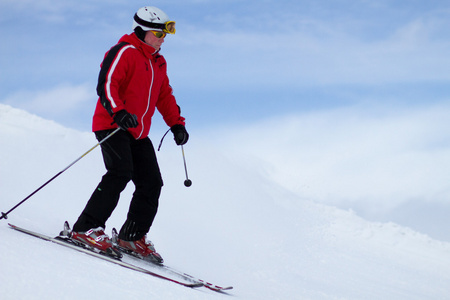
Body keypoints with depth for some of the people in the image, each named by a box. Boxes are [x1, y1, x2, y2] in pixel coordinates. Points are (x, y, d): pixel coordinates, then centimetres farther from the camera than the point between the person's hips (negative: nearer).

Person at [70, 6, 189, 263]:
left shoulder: (159, 63, 19)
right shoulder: (124, 53, -8)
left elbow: (165, 96, 28)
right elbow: (106, 85, -19)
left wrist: (177, 124, 17)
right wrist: (119, 112, -33)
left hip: (138, 133, 9)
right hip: (111, 126, -8)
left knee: (151, 183, 0)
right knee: (121, 172, -27)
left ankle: (133, 237, 9)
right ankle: (87, 228, -27)